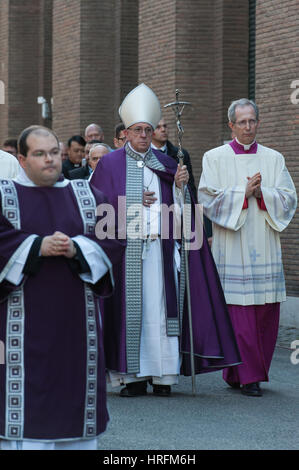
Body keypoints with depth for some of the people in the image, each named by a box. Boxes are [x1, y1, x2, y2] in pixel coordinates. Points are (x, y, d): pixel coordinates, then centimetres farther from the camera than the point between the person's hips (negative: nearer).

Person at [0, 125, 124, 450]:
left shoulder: (86, 195, 11)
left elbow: (113, 237, 2)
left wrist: (76, 248, -14)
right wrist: (37, 246, -19)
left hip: (75, 317, 3)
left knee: (74, 381, 4)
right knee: (27, 383, -5)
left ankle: (78, 442, 12)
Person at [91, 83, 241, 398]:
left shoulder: (165, 165, 14)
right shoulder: (110, 164, 6)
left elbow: (176, 208, 10)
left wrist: (179, 186, -8)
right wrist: (134, 203, -7)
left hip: (159, 247, 2)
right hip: (125, 249, -2)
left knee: (160, 307, -3)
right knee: (129, 308, -4)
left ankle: (163, 375, 0)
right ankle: (134, 376, 0)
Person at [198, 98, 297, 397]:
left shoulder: (274, 159, 12)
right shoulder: (215, 158, 5)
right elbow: (208, 198, -5)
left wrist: (261, 193, -11)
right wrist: (244, 191, -12)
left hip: (264, 247, 3)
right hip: (232, 248, -3)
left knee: (266, 313, 2)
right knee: (239, 313, -7)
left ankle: (256, 370, 15)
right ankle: (246, 375, -1)